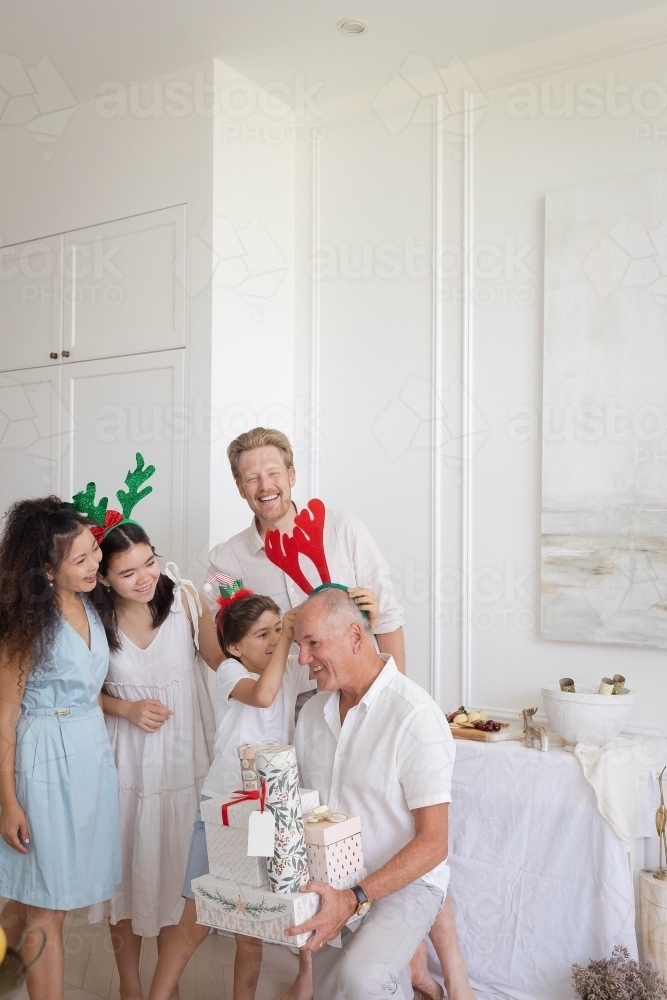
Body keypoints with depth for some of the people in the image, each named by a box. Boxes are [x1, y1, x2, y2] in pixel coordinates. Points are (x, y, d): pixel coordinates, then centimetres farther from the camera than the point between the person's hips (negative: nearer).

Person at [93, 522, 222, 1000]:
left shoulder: (184, 597, -11)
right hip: (126, 759, 0)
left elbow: (222, 659, -8)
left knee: (175, 866, 14)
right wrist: (128, 709, -14)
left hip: (182, 757, 0)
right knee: (126, 868, 11)